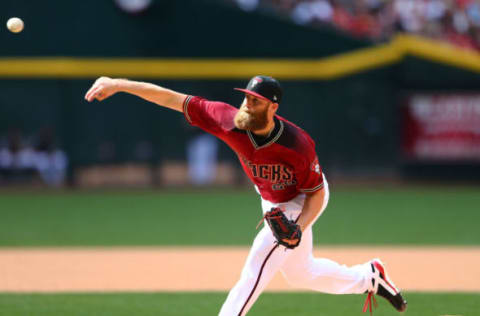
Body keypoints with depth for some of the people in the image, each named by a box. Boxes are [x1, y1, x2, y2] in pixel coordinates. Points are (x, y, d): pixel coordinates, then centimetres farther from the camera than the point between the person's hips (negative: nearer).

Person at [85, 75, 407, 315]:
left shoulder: (298, 145, -37)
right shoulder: (230, 121, -29)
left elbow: (316, 193, -22)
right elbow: (172, 99, -29)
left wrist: (298, 228, -39)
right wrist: (118, 84, -34)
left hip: (302, 203, -6)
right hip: (273, 203, 6)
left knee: (259, 262, -19)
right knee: (300, 274, 21)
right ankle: (369, 277, 43)